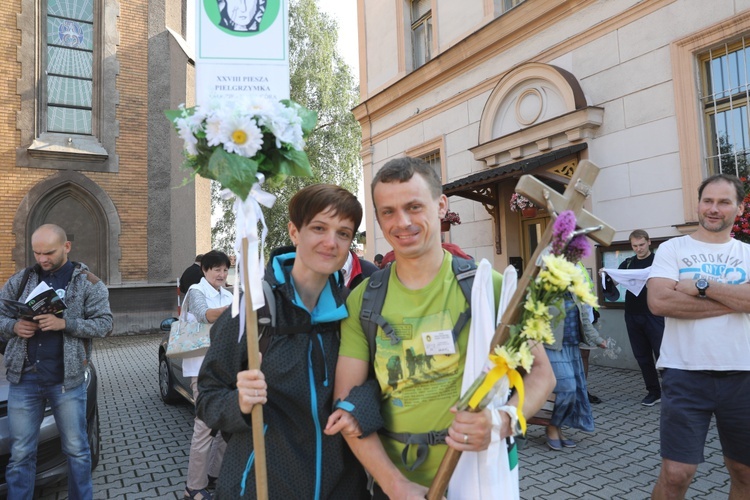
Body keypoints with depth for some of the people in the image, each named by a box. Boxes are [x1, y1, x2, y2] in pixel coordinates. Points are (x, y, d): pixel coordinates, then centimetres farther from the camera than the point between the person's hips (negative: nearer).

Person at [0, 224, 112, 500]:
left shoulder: (87, 283, -1)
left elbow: (104, 323, -7)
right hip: (23, 377, 3)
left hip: (66, 379, -2)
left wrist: (64, 323, -21)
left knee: (76, 449, 9)